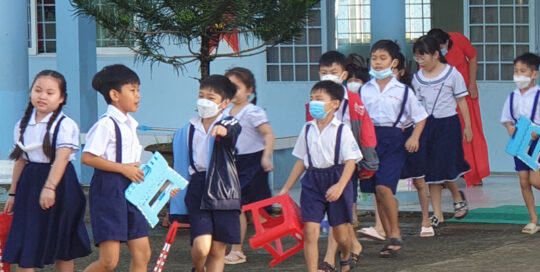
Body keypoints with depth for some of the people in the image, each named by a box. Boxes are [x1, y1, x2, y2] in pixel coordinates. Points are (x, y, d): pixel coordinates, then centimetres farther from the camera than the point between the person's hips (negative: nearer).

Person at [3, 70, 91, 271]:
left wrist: (49, 187, -35)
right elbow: (21, 161, 13)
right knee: (23, 246, -1)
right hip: (29, 185, 5)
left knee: (62, 247, 9)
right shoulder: (22, 125, 6)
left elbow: (61, 158, -23)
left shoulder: (65, 125, -12)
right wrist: (13, 193, 15)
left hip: (59, 185, -5)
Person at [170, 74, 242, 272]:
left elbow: (233, 133, -26)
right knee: (201, 246, -12)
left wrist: (223, 130, -51)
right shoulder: (188, 130, 8)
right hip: (197, 190, 1)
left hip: (222, 191, -1)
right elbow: (180, 167, 15)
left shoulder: (229, 124, 1)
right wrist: (175, 209, 16)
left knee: (218, 250, 2)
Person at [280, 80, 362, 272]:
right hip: (312, 182, 3)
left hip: (336, 179, -3)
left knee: (340, 234, 10)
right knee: (309, 231, -10)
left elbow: (350, 161, -12)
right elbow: (301, 161, 14)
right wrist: (286, 188, 15)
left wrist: (339, 186, -26)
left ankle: (346, 257, 43)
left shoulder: (342, 130, -7)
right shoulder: (307, 129, 6)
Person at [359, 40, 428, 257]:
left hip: (394, 138, -4)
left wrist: (414, 137, -9)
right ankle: (390, 238, 13)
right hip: (371, 139, 4)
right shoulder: (364, 90, 8)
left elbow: (420, 117, 6)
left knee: (383, 186, -19)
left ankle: (395, 233, -6)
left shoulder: (402, 91, 2)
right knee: (377, 192, 4)